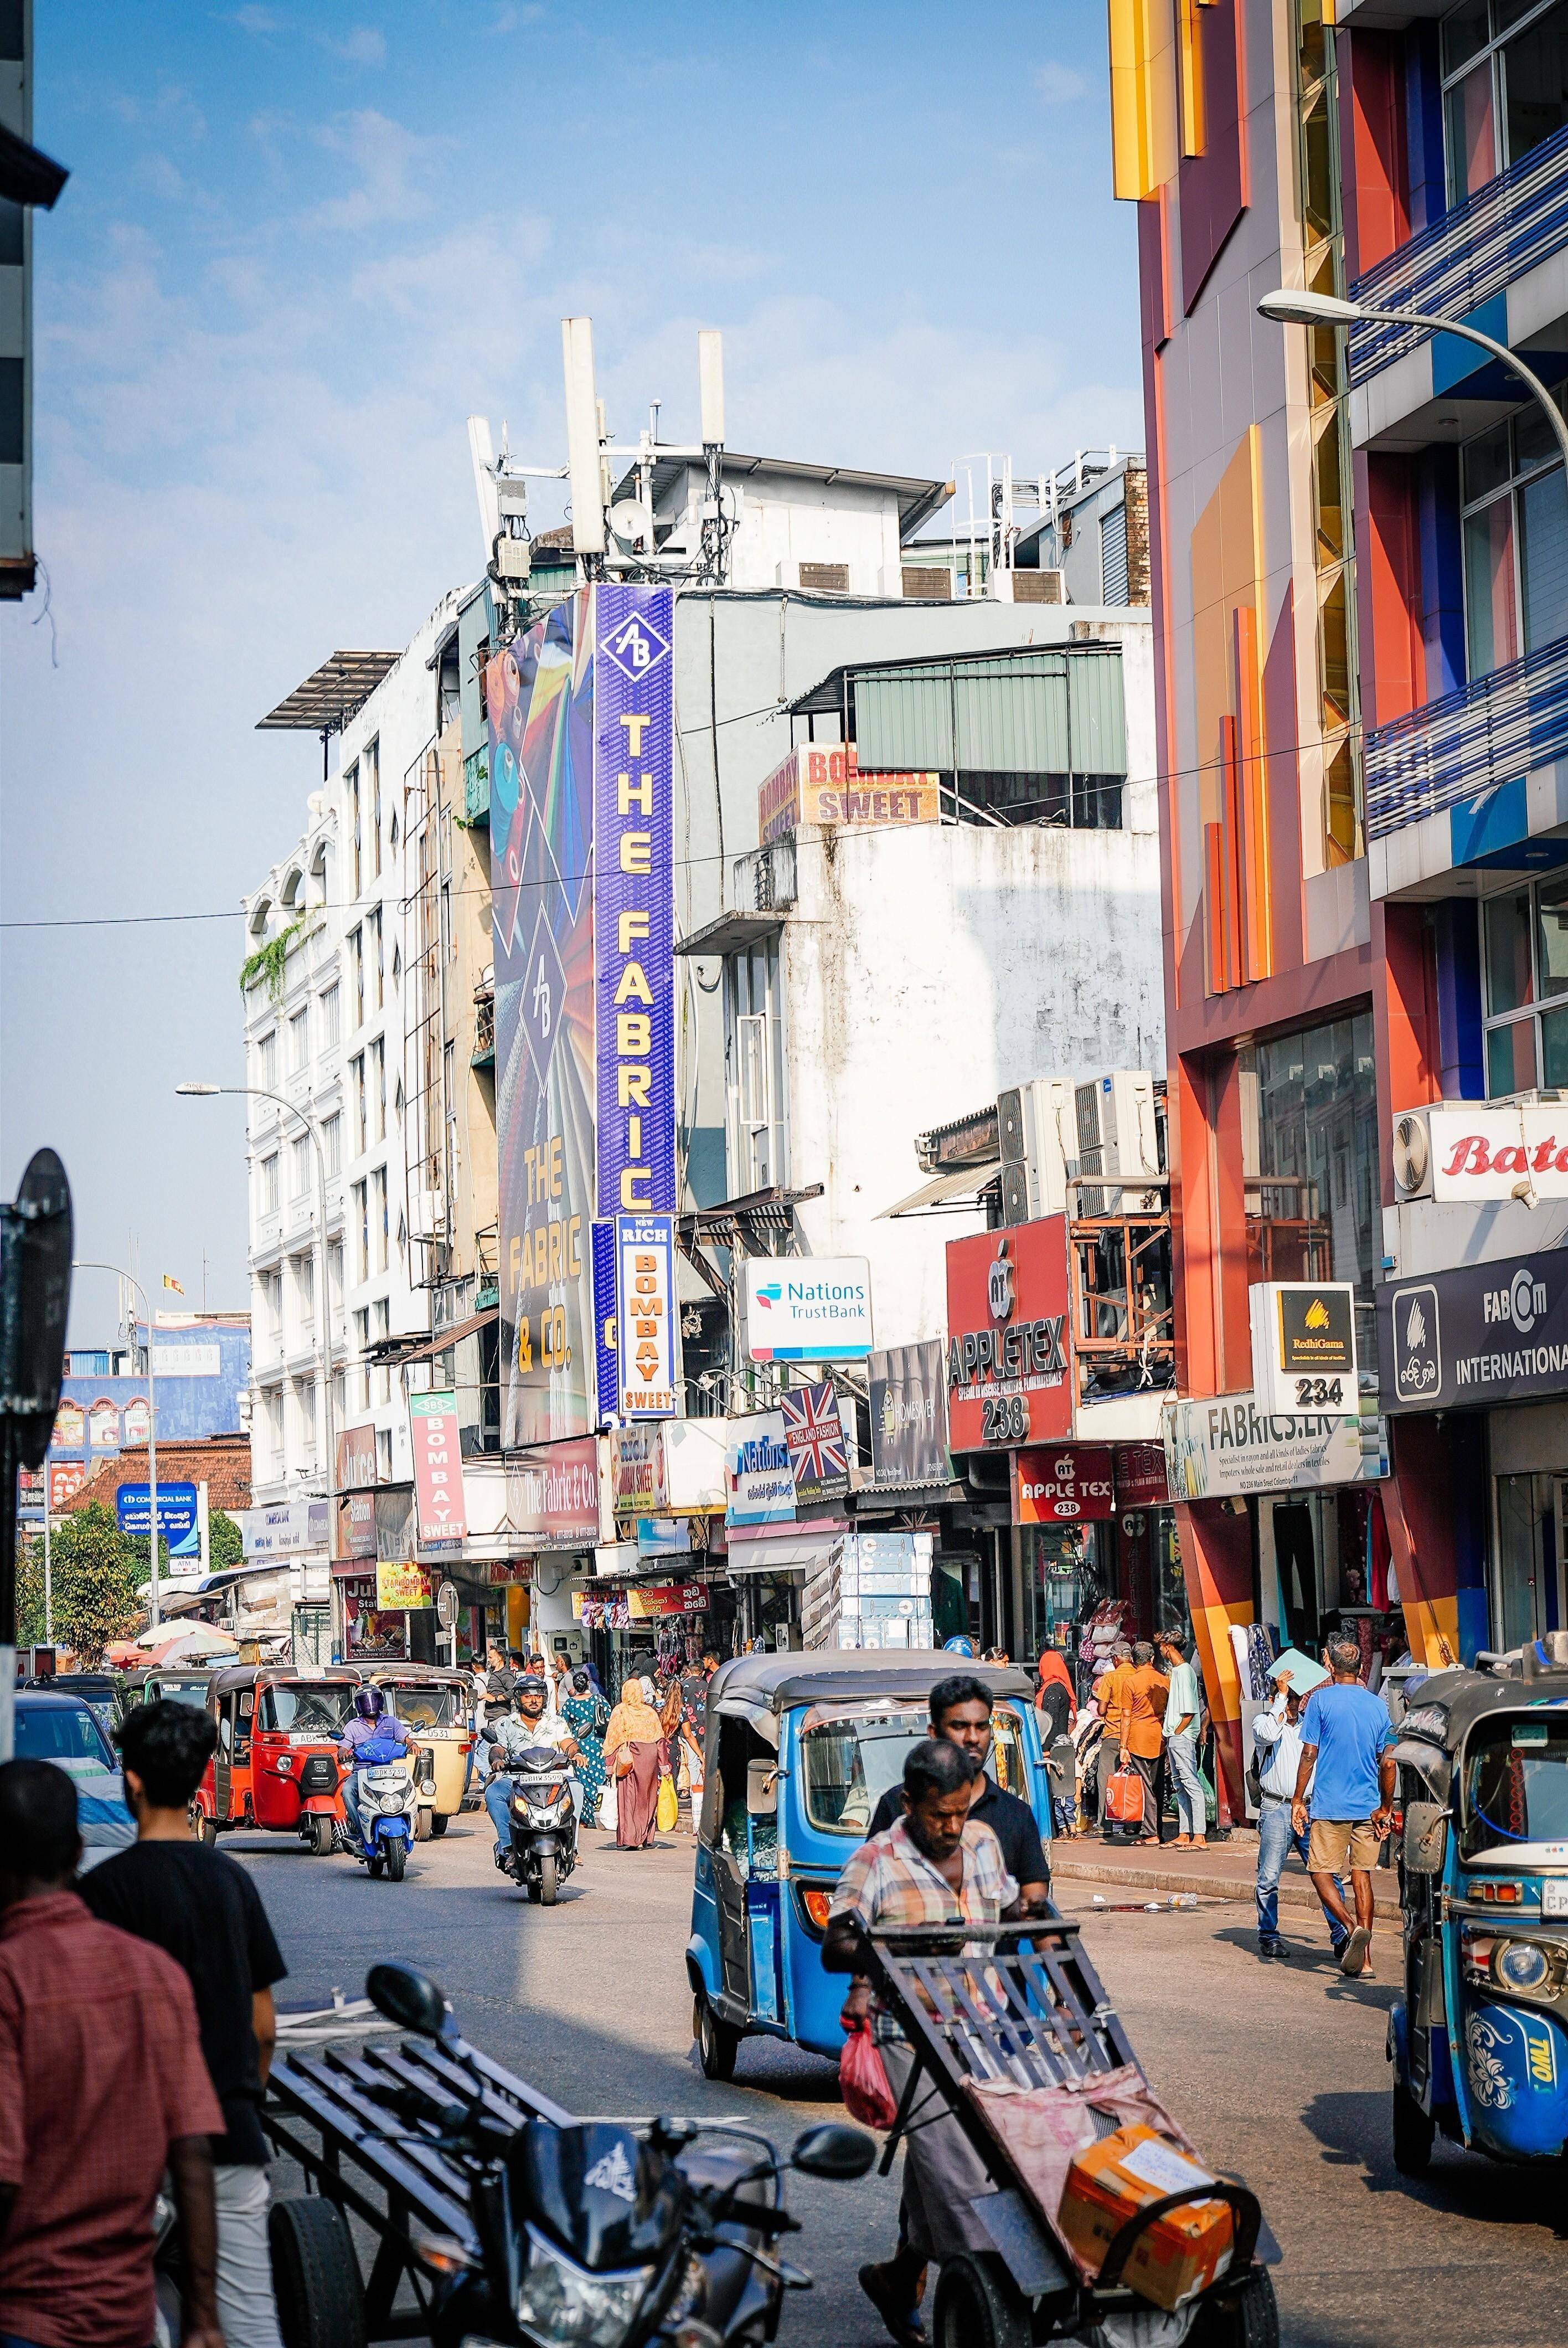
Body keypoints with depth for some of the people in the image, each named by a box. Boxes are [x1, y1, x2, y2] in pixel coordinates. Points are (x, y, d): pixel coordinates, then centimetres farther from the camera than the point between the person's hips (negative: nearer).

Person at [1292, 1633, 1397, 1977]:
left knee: (1321, 1871, 5)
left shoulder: (1321, 1700, -5)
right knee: (1362, 1874, 10)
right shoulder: (1378, 1705, 6)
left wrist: (1298, 1800, -1)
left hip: (1330, 1804, -4)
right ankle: (1364, 1958, 6)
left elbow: (1309, 1754, -7)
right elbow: (1388, 1762, 6)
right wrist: (1386, 1807, 14)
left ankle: (1352, 1927, -19)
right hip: (1369, 1806, 4)